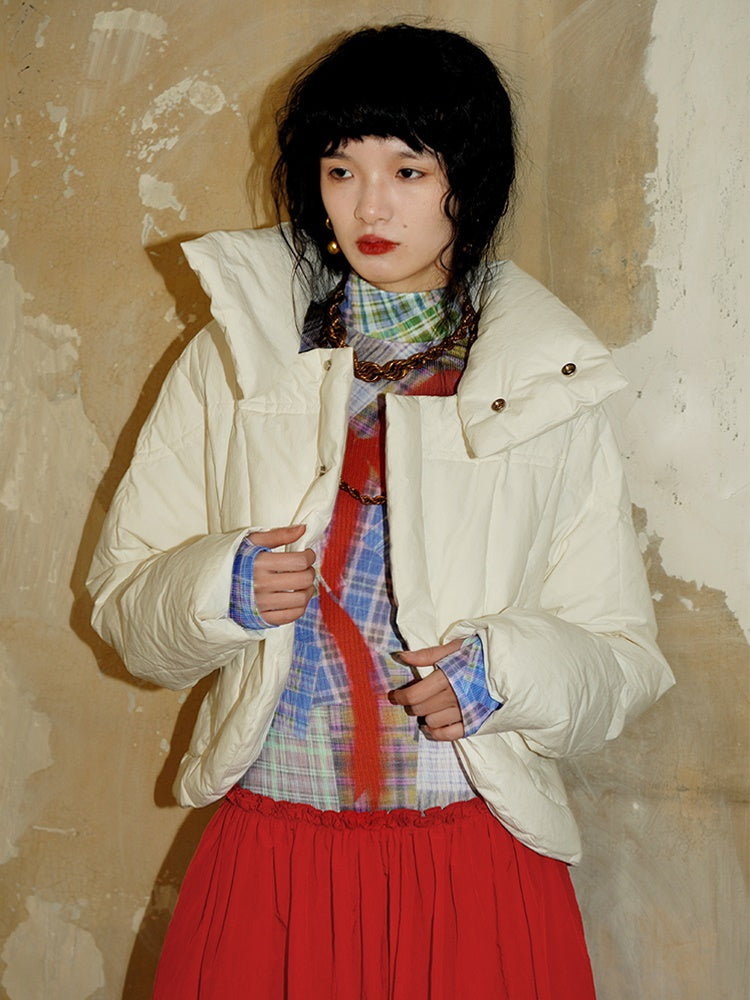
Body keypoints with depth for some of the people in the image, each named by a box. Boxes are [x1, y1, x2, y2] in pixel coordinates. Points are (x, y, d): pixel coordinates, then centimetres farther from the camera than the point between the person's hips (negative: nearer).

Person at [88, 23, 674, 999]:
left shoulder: (547, 390, 0)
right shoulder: (233, 359, 4)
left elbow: (625, 657, 1)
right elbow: (122, 602, 5)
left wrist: (507, 669, -17)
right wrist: (220, 589, -15)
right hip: (267, 855, 1)